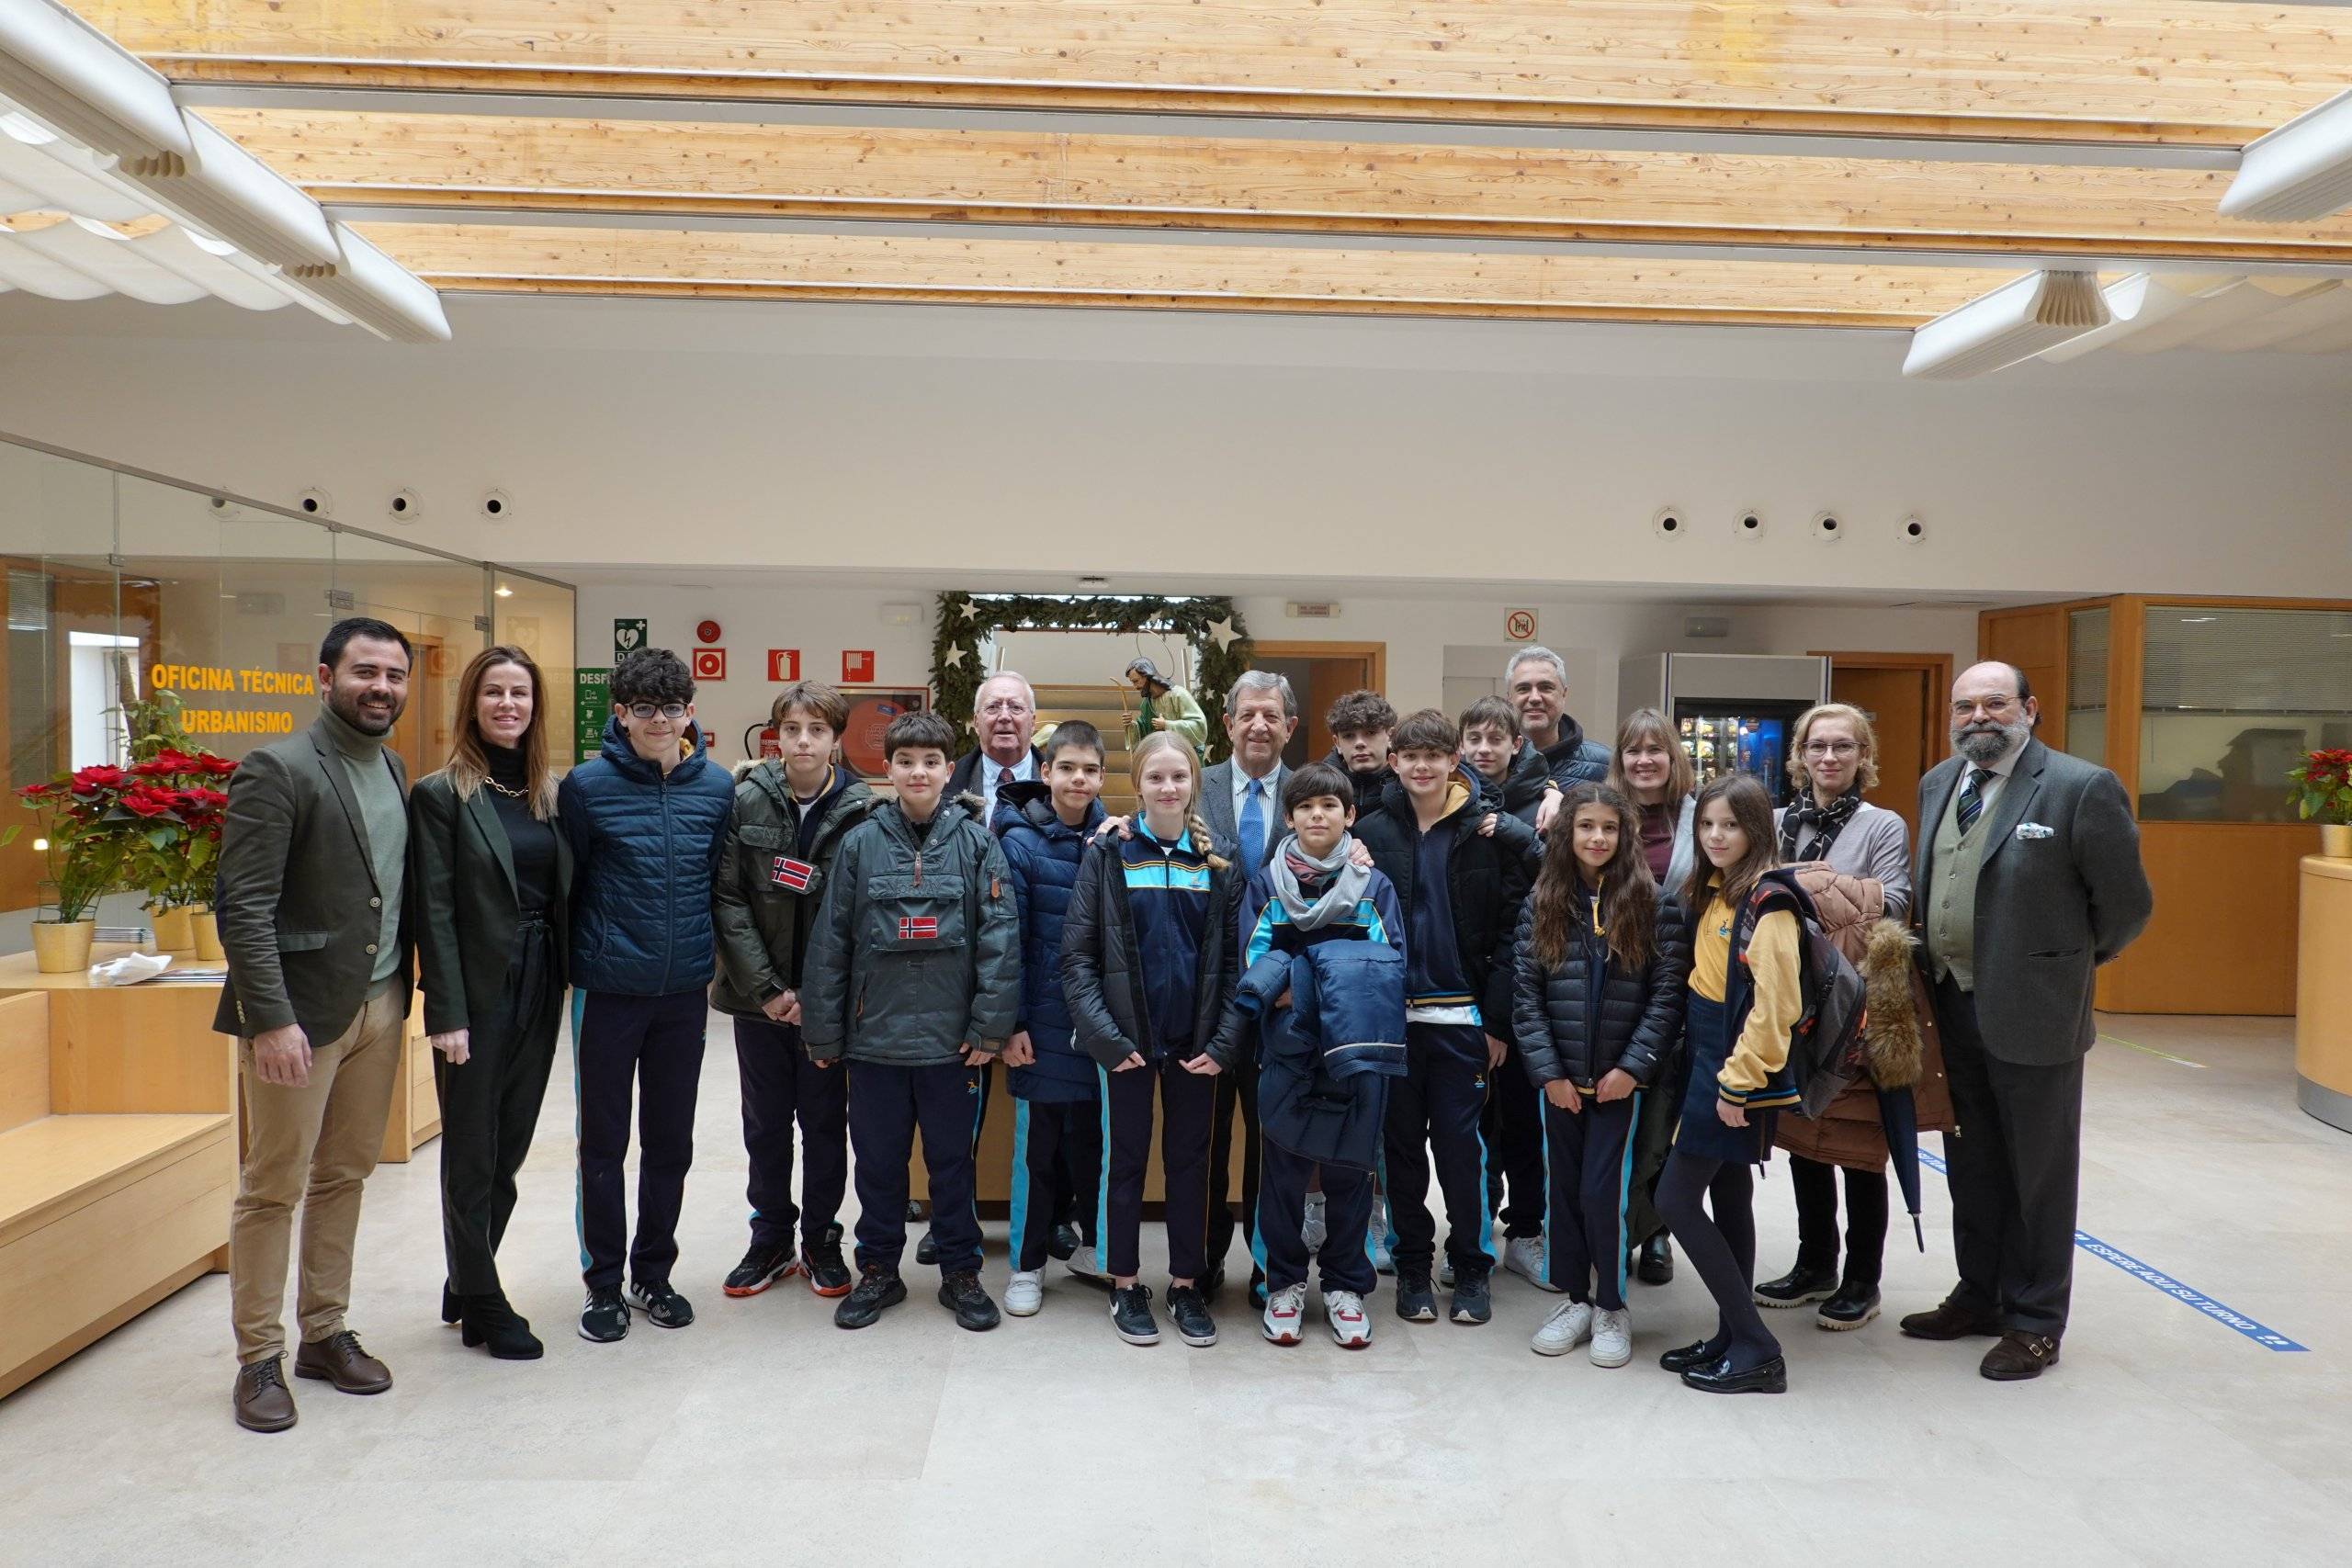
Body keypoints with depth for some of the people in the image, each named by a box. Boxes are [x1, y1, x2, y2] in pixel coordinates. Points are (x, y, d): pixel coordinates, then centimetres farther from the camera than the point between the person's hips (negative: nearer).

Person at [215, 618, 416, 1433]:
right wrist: (271, 1017, -22)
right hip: (302, 1010, -7)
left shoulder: (391, 768, 10)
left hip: (380, 1004, 7)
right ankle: (259, 1359, 17)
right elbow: (243, 906, -17)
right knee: (274, 1186, 4)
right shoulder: (278, 771, -12)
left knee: (345, 1175, 15)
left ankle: (325, 1333, 28)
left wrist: (402, 989, 6)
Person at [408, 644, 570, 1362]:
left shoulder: (550, 792, 9)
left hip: (539, 992, 5)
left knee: (509, 1149, 14)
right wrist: (447, 1014, -15)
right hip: (479, 993, -5)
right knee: (472, 1155, 7)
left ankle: (466, 1285, 31)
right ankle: (483, 1305, 20)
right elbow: (433, 911, -11)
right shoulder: (440, 794, -7)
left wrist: (567, 981, 4)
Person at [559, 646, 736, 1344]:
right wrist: (578, 958, 2)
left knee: (671, 1141, 13)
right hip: (608, 990, -2)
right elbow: (563, 884, 0)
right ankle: (603, 1282, 22)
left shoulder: (717, 786, 1)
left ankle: (653, 1272, 28)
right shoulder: (587, 785, -7)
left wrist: (707, 951, 9)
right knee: (603, 1143, 8)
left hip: (685, 991, 3)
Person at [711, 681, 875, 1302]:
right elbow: (727, 898, -6)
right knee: (765, 1124, 13)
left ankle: (820, 1242, 26)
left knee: (826, 1122, 10)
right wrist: (764, 989, -11)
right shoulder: (745, 801, -4)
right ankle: (771, 1241, 28)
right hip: (758, 996, 1)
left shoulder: (860, 811, -7)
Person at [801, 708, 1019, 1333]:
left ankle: (961, 1273, 26)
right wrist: (823, 1032, 2)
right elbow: (829, 942, 2)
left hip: (950, 1036, -1)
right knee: (877, 1159, 13)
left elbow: (1000, 938, -5)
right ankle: (878, 1270, 29)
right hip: (875, 1034, 1)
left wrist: (990, 1026, -9)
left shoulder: (976, 843, -3)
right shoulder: (861, 843, 0)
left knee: (952, 1159, 11)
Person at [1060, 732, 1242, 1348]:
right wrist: (1104, 1034, -14)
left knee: (1190, 1159, 10)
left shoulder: (1218, 863, 3)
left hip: (1194, 1039, 2)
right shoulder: (1109, 856, -3)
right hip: (1127, 1037, -2)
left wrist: (1223, 1036, -6)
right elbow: (1076, 954, -6)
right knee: (1126, 1157, 8)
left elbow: (1231, 958, 4)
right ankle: (1125, 1284, 21)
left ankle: (1186, 1283, 23)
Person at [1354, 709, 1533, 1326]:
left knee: (1460, 1143, 4)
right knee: (1401, 1143, 10)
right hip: (1391, 1014, 1)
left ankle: (1471, 1265, 20)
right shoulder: (1372, 832, 2)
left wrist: (1498, 1017, -6)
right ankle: (1411, 1265, 23)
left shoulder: (1486, 832, -1)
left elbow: (1511, 927, -1)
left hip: (1461, 1017, -1)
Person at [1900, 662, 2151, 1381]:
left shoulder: (2081, 788, -14)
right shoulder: (1938, 783, 6)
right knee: (1971, 1166, 18)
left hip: (2032, 1012, -6)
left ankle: (2034, 1322, 22)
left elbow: (2126, 904, -8)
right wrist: (1933, 978, 12)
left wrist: (2066, 964, 3)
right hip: (1952, 1006, 6)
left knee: (2038, 1173, 8)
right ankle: (1980, 1297, 35)